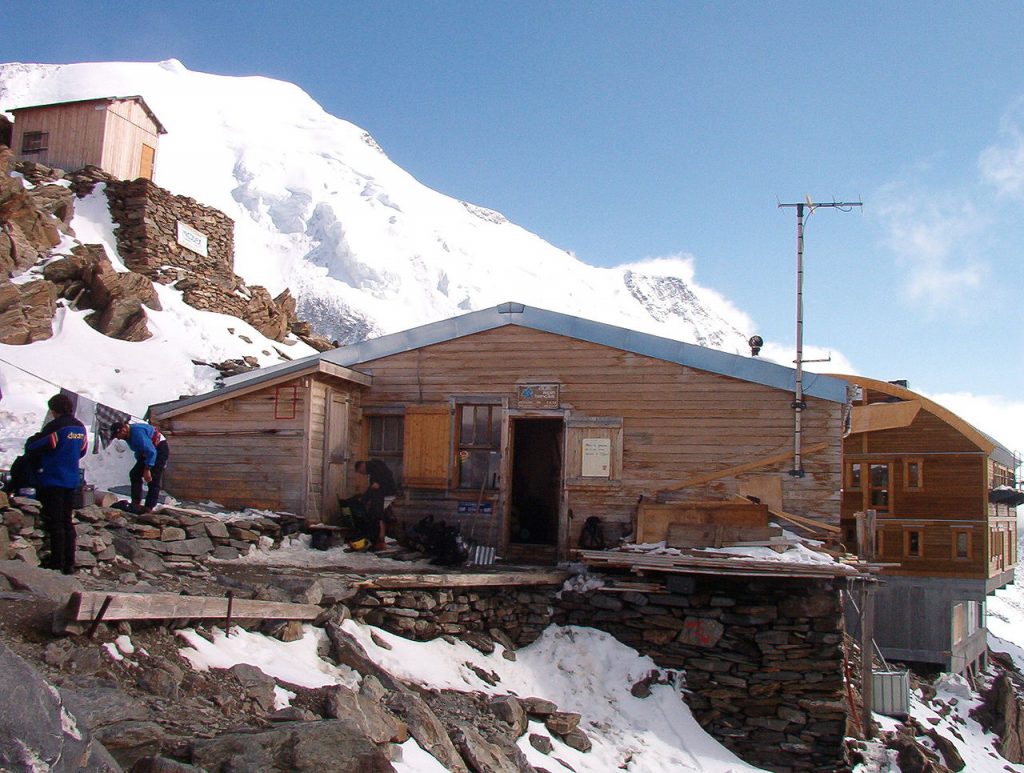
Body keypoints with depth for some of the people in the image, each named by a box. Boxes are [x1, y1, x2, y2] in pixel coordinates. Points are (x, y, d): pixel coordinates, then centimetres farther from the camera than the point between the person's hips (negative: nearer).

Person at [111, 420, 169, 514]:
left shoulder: (137, 432, -30)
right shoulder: (128, 435, 1)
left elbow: (151, 451, -32)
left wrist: (147, 469, -30)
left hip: (160, 449, -10)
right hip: (147, 452, 10)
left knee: (153, 480, -14)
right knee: (135, 474, 2)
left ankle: (148, 508, -15)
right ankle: (136, 503, 3)